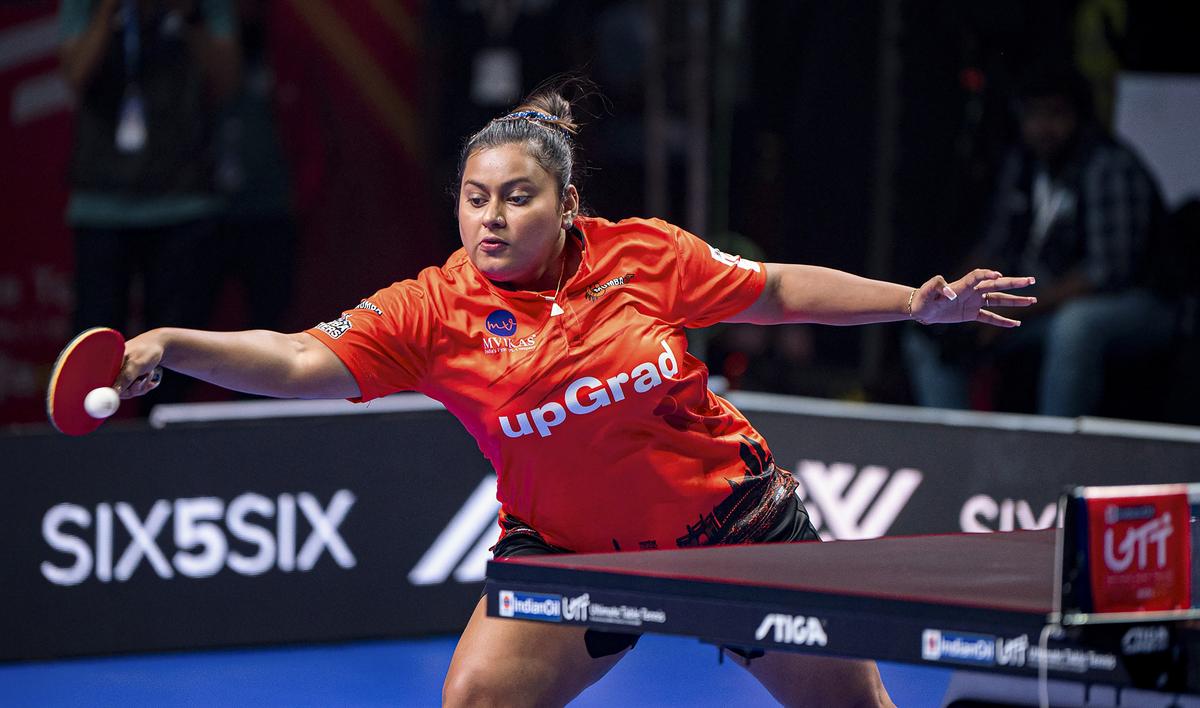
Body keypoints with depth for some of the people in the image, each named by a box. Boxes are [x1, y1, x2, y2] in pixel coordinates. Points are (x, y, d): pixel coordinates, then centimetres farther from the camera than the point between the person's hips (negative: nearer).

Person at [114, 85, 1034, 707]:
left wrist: (918, 303, 1)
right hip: (567, 551, -1)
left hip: (733, 516, 1)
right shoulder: (434, 313, -16)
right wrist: (172, 344, -40)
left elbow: (776, 291, 3)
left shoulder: (646, 254, -11)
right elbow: (298, 363, -25)